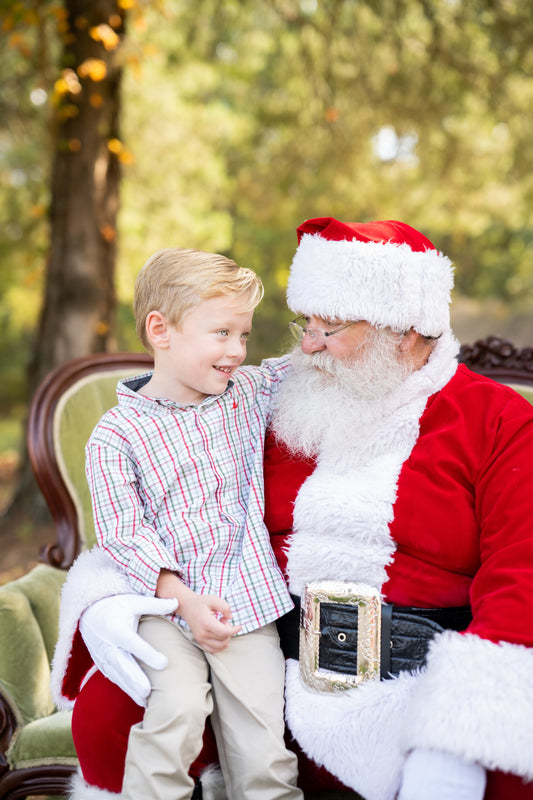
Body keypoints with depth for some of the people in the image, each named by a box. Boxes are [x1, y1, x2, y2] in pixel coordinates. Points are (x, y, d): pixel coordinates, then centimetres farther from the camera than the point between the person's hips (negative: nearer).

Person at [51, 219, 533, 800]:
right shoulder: (277, 415, 13)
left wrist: (459, 743, -24)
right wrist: (107, 600, -8)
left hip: (420, 684, -3)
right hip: (275, 674, 3)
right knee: (105, 708, -15)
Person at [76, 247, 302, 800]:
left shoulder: (249, 391, 9)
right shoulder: (114, 435, -3)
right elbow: (123, 533, -7)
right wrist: (184, 599, -16)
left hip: (246, 603, 3)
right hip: (164, 605, -2)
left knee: (263, 752, -6)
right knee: (178, 705, -25)